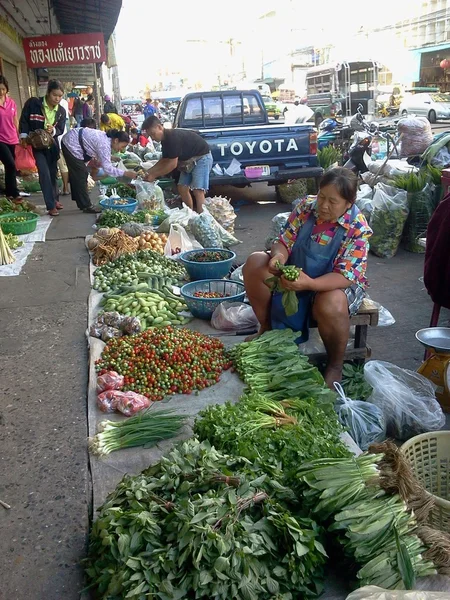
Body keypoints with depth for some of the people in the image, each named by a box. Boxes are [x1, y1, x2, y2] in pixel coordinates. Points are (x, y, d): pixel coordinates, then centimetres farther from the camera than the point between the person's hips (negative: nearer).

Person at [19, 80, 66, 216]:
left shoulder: (61, 111, -3)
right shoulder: (33, 103, -13)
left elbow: (60, 130, -2)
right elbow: (24, 120, -6)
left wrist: (53, 131, -23)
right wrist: (24, 136, -15)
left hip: (52, 145, 4)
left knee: (53, 173, 14)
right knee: (44, 173, -14)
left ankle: (55, 199, 33)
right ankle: (51, 206, -12)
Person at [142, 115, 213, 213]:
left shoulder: (173, 137, -27)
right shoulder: (165, 139, 3)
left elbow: (172, 164, -27)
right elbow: (164, 161, 11)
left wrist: (154, 175, -20)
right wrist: (148, 172, 0)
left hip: (202, 158, -10)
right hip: (189, 161, 10)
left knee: (197, 191, -19)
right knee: (182, 189, 5)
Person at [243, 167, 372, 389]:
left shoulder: (358, 229, -21)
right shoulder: (306, 207, -9)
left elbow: (345, 276, -27)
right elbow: (284, 241, -6)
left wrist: (309, 283, -43)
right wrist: (279, 255, -32)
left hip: (335, 285, -5)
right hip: (296, 274, 5)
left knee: (331, 305, -39)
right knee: (255, 263, -15)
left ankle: (335, 366, -11)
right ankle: (266, 328, 3)